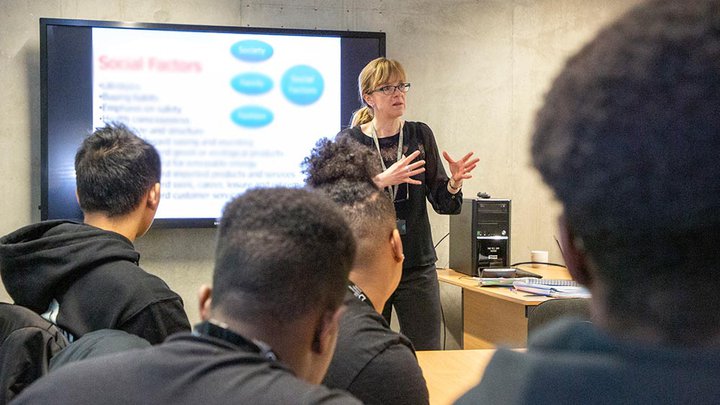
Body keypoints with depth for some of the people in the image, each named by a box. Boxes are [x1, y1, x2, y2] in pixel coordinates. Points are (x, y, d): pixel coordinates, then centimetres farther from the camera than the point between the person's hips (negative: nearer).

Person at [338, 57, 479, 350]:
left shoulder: (420, 135, 5)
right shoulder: (348, 140, -1)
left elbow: (443, 204, 5)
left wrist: (454, 184, -16)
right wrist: (381, 180, -26)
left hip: (417, 266, 2)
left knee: (427, 356, 5)